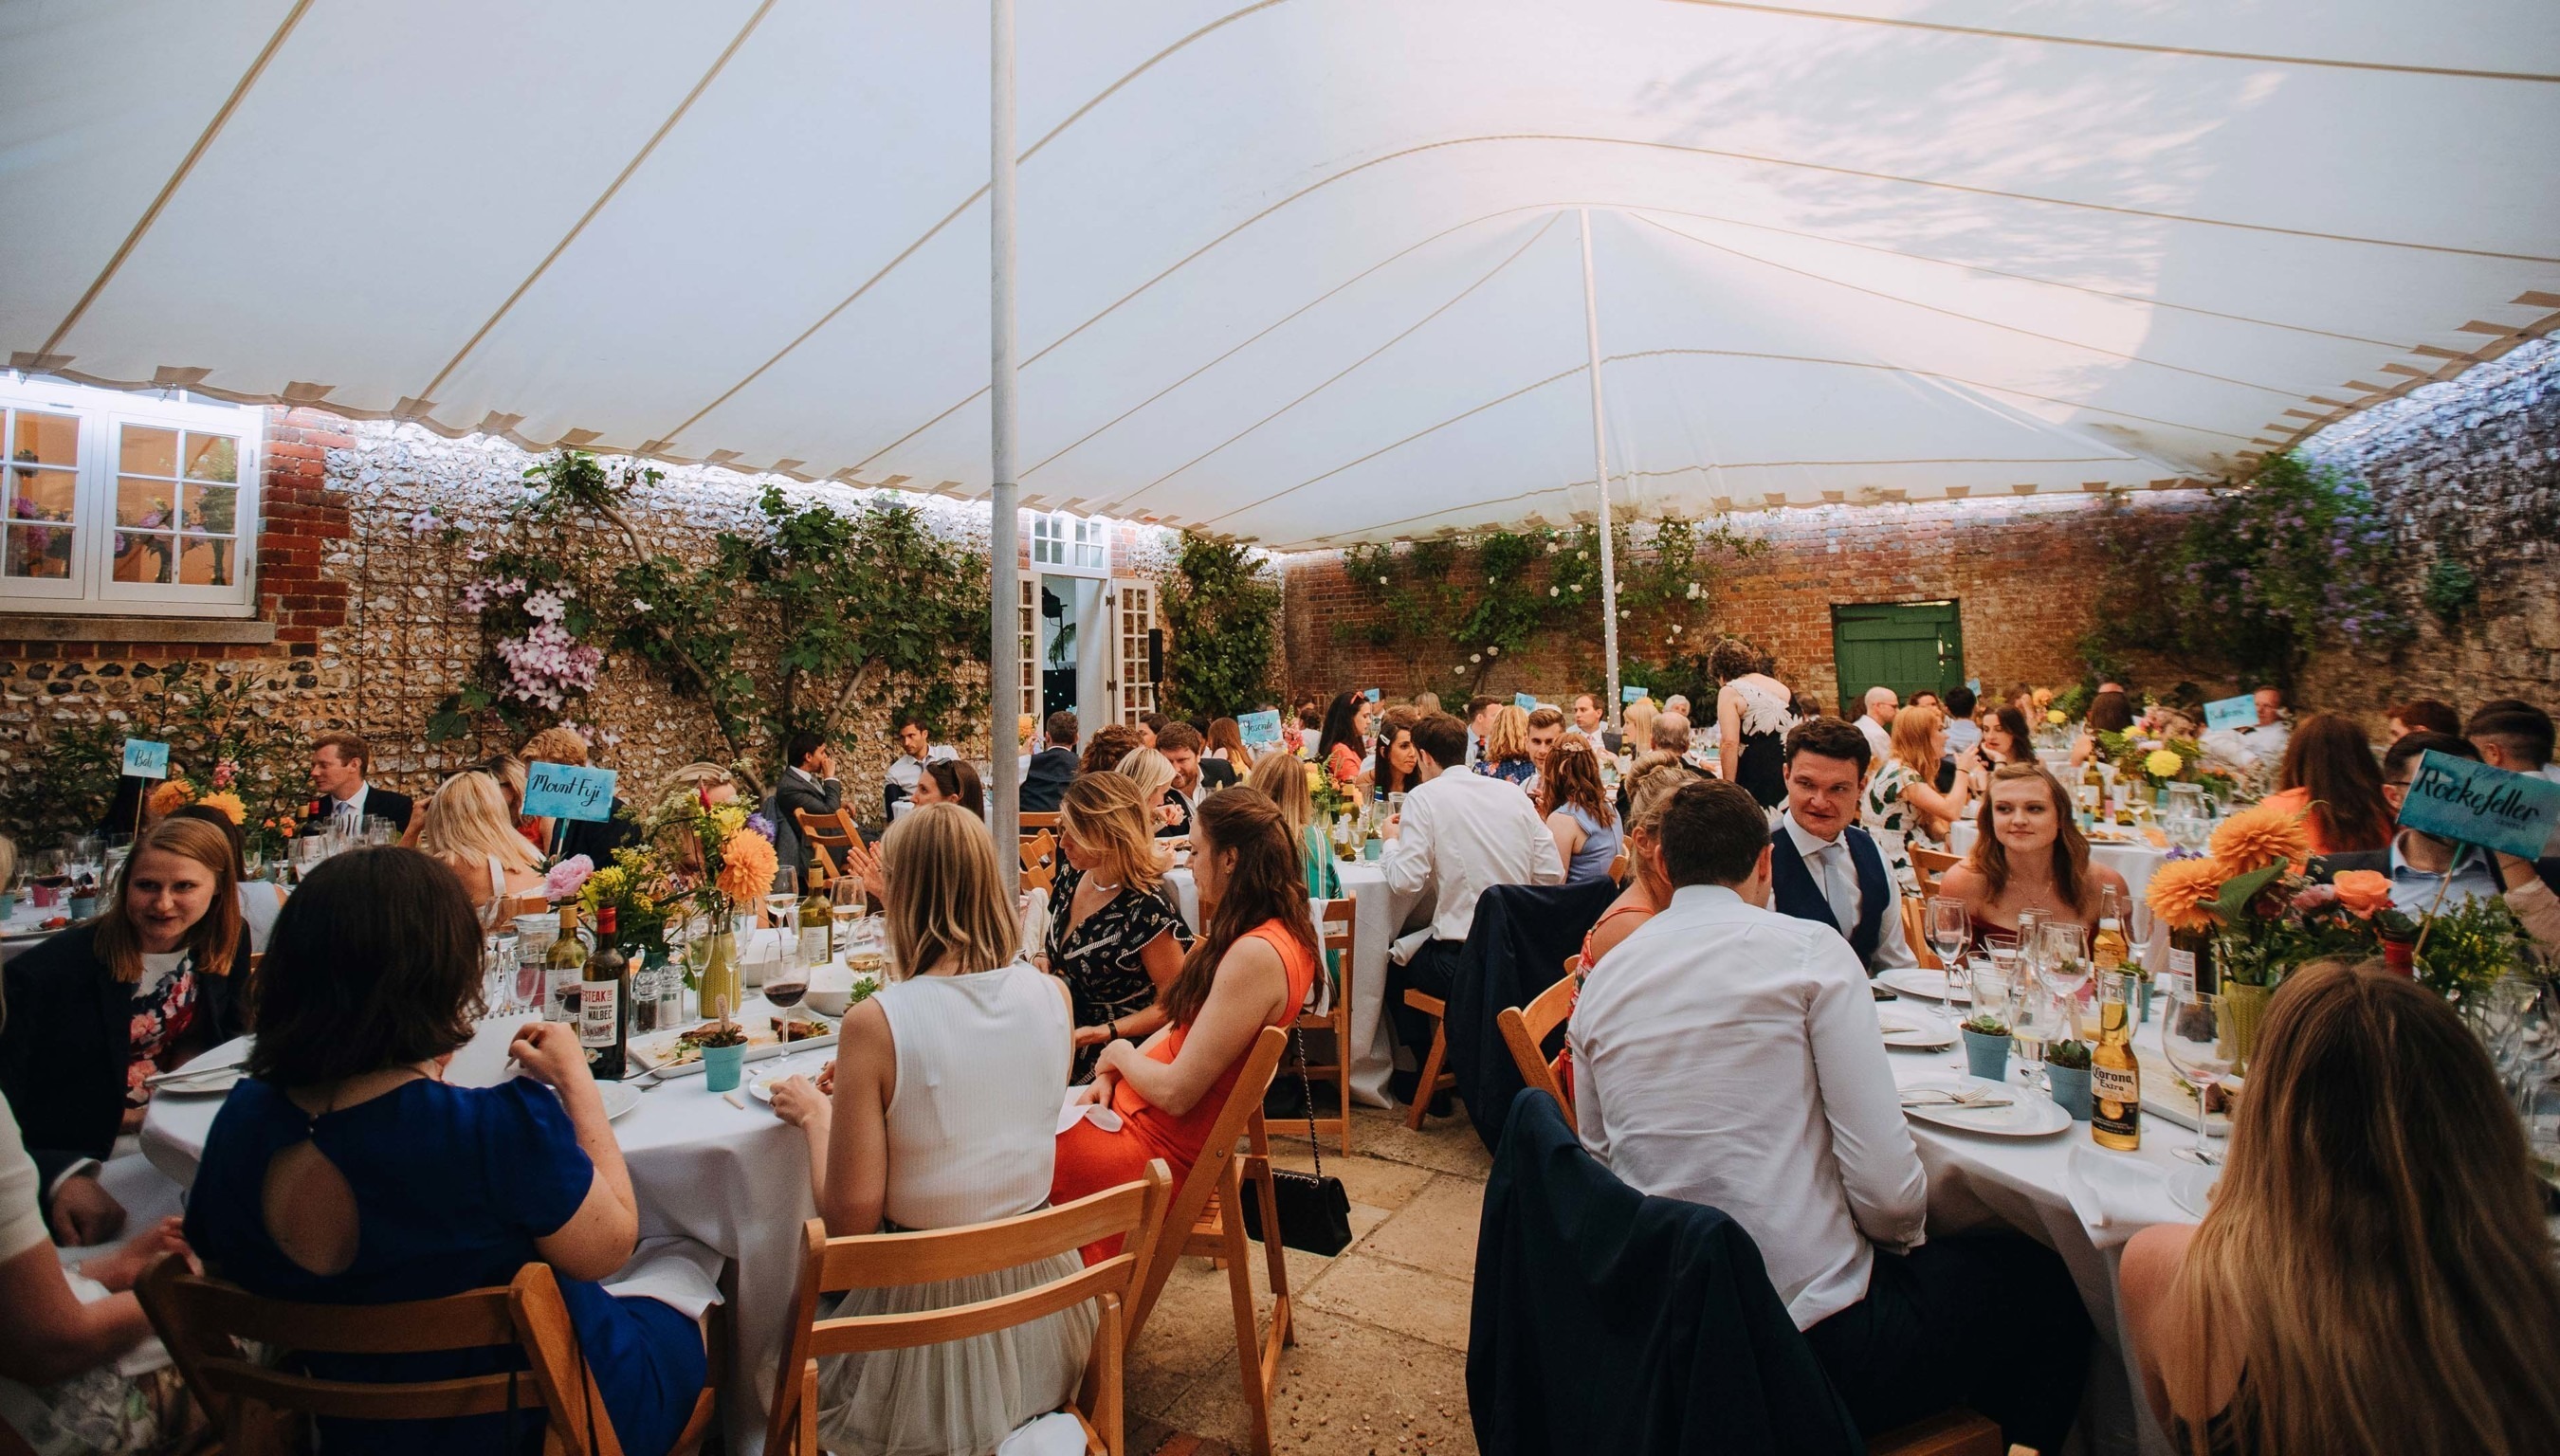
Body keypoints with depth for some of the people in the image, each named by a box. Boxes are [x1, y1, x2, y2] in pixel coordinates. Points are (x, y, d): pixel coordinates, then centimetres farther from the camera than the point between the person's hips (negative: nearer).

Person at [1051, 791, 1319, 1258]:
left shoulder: (1256, 954, -29)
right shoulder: (1282, 930, 1)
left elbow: (1176, 1092, -25)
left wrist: (1120, 1054, -6)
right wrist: (1113, 1074, -2)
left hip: (1162, 1149, -9)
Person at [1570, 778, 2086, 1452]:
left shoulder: (1602, 979, 2)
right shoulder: (1808, 948, -12)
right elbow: (1887, 1187, -15)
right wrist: (1905, 1240, 7)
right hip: (1813, 1332, -6)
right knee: (2046, 1284, 19)